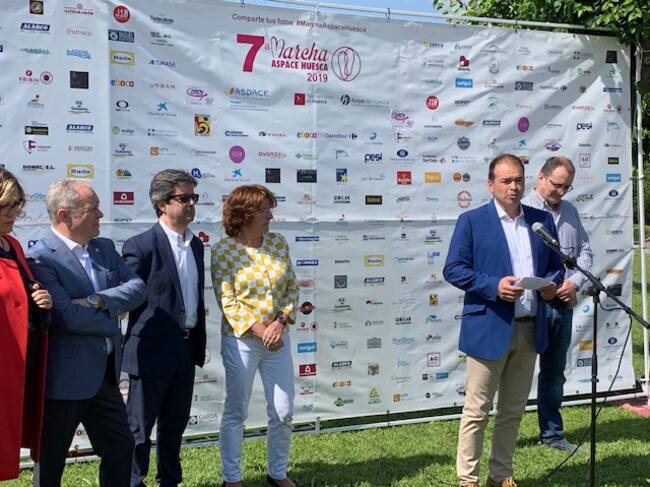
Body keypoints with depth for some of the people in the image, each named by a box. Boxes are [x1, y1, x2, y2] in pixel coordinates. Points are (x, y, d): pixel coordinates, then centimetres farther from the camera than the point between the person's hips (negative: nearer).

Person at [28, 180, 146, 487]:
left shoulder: (105, 248, 7)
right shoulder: (41, 257, -16)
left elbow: (137, 287, -2)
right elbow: (66, 315, -24)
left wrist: (100, 301, -19)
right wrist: (113, 316, -10)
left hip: (105, 374, 7)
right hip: (65, 378, -7)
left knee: (121, 448, 16)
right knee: (50, 461, 11)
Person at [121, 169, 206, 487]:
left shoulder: (195, 244, 10)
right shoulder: (141, 245, -13)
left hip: (186, 350, 7)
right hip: (152, 350, -7)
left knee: (175, 424, 19)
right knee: (140, 426, 6)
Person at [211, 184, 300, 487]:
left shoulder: (278, 244, 3)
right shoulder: (223, 251, -9)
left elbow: (292, 288, 5)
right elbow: (227, 301, -12)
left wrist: (281, 321, -10)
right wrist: (259, 331, -17)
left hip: (278, 338, 4)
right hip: (241, 340, -4)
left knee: (283, 412, 9)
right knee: (236, 411, 8)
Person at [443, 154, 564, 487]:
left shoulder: (542, 220, 11)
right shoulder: (471, 221, -3)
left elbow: (555, 265, 17)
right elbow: (453, 269, -8)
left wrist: (552, 284, -5)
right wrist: (494, 286, -20)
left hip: (529, 330, 5)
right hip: (489, 330, -5)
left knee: (513, 411, 15)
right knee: (477, 411, 2)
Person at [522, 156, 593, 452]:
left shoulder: (569, 211, 13)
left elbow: (584, 251, 13)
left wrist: (575, 282, -3)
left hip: (563, 305, 6)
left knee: (554, 373, 16)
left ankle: (552, 433, 28)